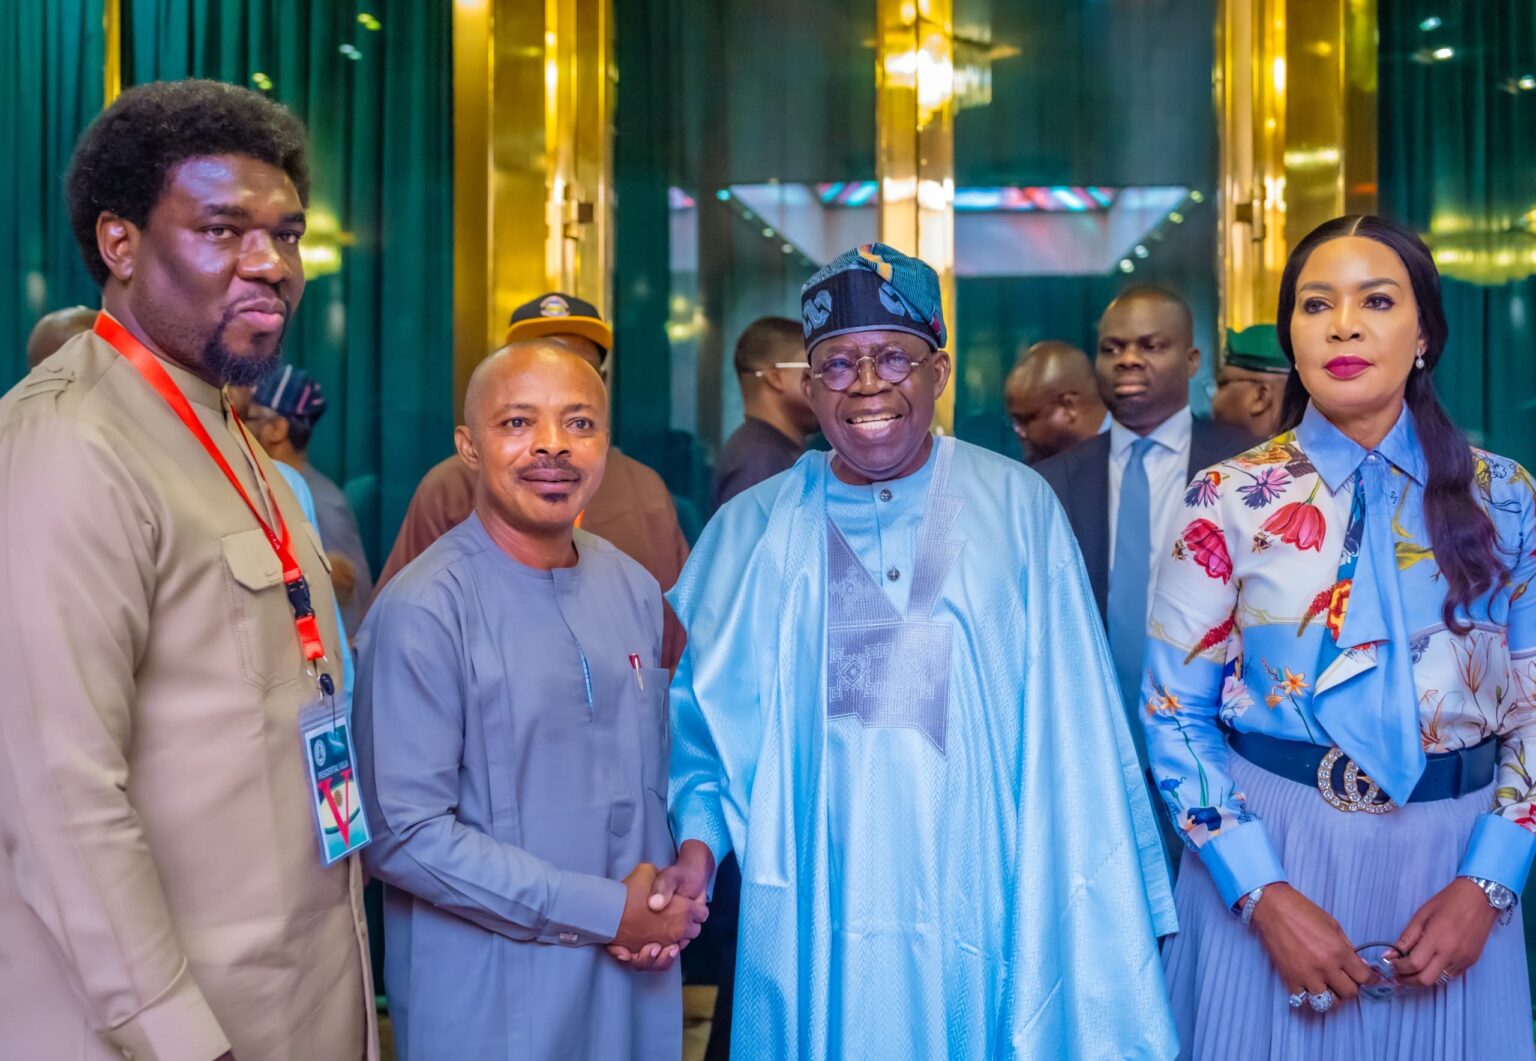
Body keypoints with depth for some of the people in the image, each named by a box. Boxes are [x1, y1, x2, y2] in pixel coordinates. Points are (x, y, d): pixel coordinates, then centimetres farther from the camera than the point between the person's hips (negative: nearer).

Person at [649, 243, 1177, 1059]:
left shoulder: (1017, 508, 0)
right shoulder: (752, 531, 3)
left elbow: (1070, 720, -1)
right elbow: (694, 710, 9)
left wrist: (1099, 923, -5)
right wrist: (698, 838, -7)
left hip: (988, 915, 0)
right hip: (815, 933, 1)